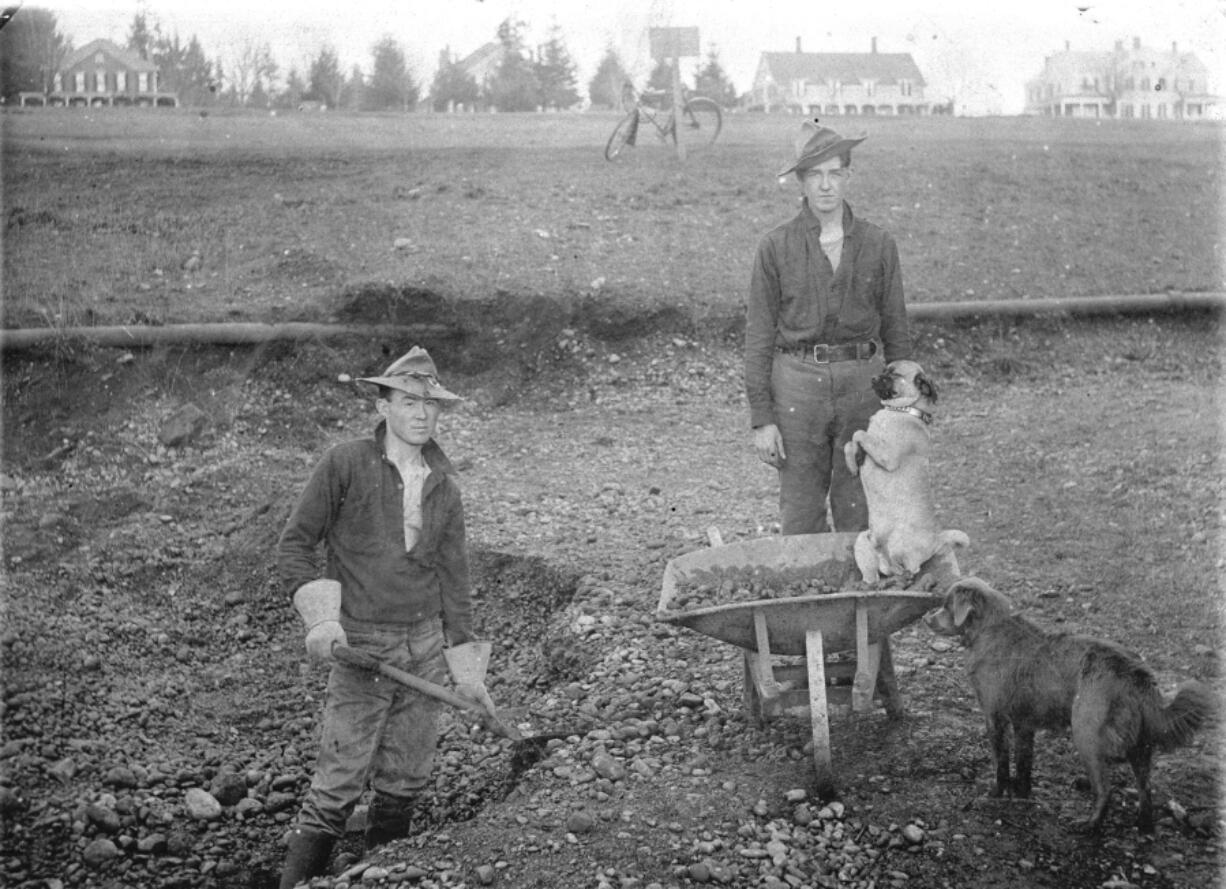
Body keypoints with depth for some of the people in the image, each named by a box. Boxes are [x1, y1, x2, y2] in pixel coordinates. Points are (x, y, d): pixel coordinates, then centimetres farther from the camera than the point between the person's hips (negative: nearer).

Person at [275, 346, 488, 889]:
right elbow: (292, 547, -3)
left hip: (425, 646, 5)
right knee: (340, 784, -6)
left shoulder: (444, 487, 7)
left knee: (405, 782, 11)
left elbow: (454, 578, 11)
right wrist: (319, 618, -16)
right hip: (361, 647, -5)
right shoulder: (345, 465, -6)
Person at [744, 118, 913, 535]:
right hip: (797, 386, -1)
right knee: (801, 514, 4)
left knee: (859, 513, 6)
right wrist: (761, 418, -5)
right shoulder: (776, 246, -2)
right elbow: (759, 333, -1)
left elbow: (895, 327, 8)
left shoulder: (878, 244, 3)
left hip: (862, 383, 1)